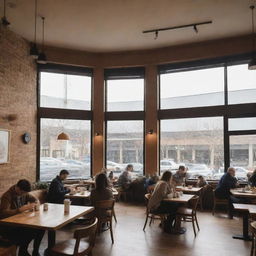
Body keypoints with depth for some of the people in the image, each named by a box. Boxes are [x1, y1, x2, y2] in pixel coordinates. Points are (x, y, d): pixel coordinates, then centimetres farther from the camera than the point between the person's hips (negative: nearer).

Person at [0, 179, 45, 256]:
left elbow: (35, 200, 14)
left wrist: (33, 204, -11)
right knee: (29, 232, -31)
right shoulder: (7, 196, -21)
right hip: (8, 226, -7)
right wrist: (22, 209, -42)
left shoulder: (24, 193, 0)